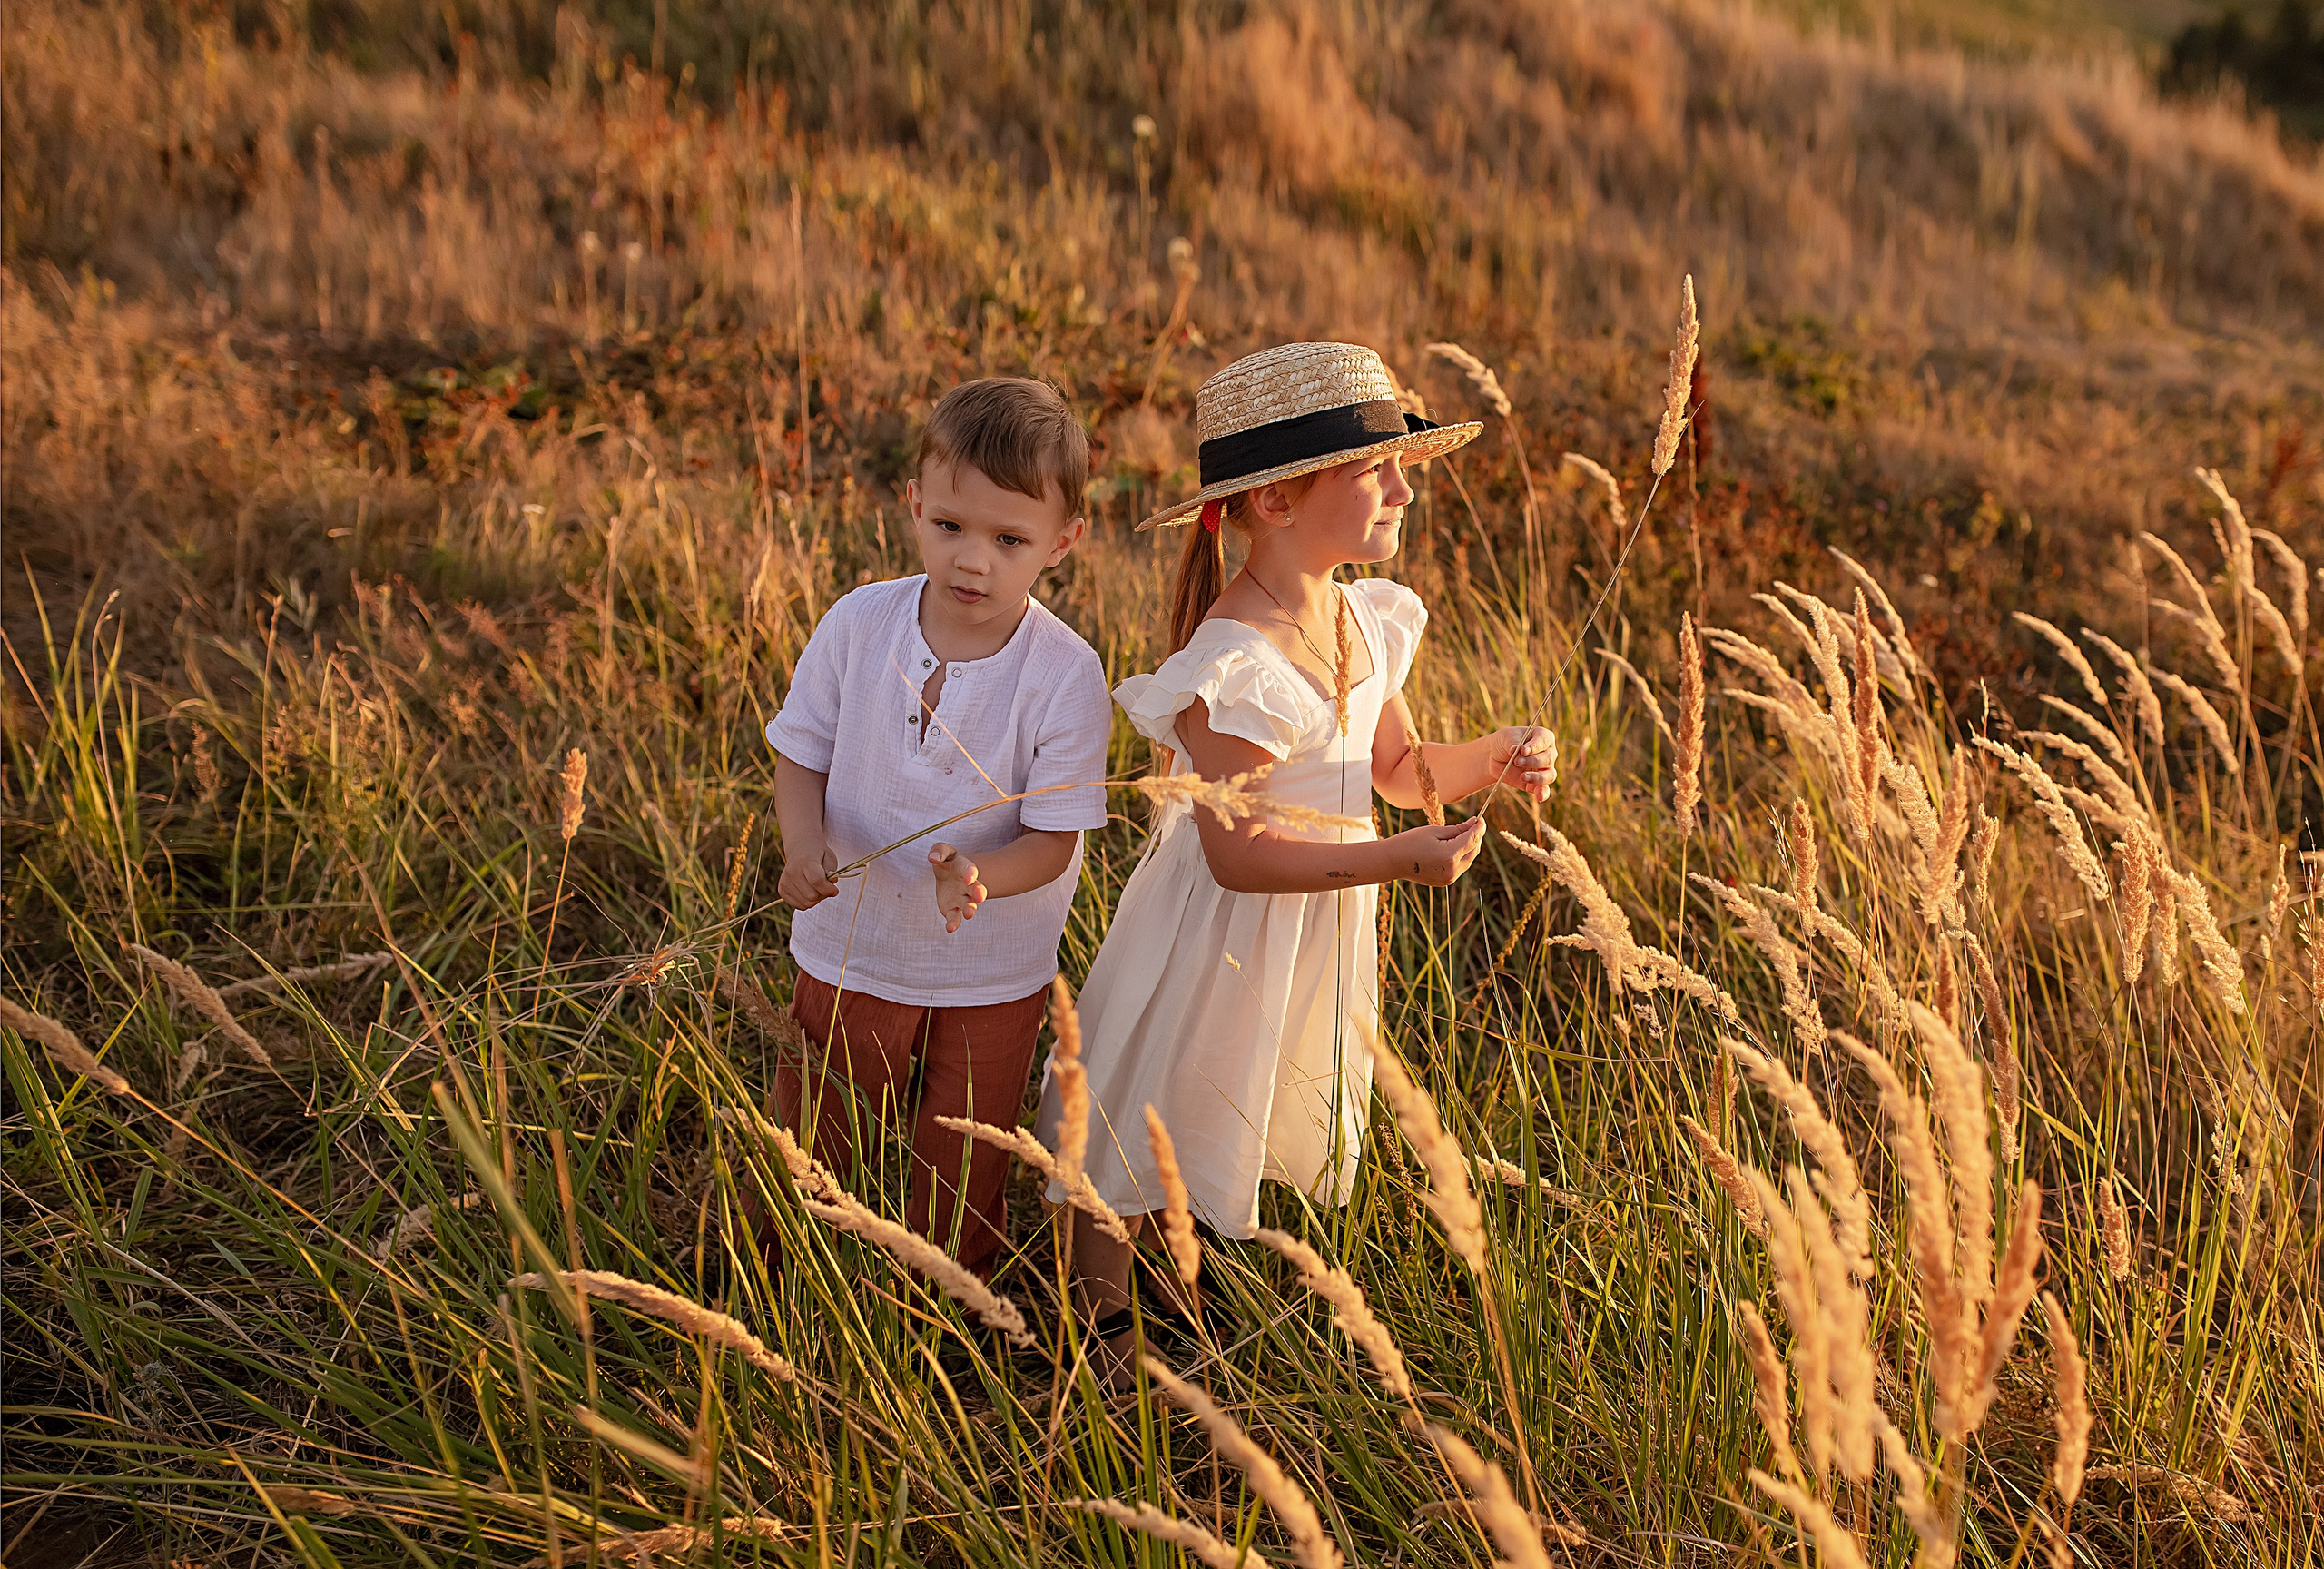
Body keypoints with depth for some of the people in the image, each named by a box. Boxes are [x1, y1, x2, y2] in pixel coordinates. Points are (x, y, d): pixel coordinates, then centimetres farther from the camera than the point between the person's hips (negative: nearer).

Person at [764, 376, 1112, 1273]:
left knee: (960, 1190, 18)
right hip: (851, 951, 2)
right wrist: (805, 845, -25)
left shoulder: (1066, 677, -22)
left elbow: (1052, 841, -18)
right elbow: (801, 755, -5)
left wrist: (978, 879, -39)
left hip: (993, 974, -1)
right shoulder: (857, 626, -16)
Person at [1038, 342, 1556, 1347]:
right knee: (1142, 1130, 11)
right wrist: (1394, 861, -31)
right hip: (1225, 936, -8)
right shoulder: (1235, 663, -30)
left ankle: (1181, 1291, 47)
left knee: (1228, 1131, 25)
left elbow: (1399, 768, 9)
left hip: (1321, 917, 8)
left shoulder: (1365, 621, -2)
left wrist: (1495, 758, -10)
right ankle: (1100, 1320, 32)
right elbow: (1234, 853, -27)